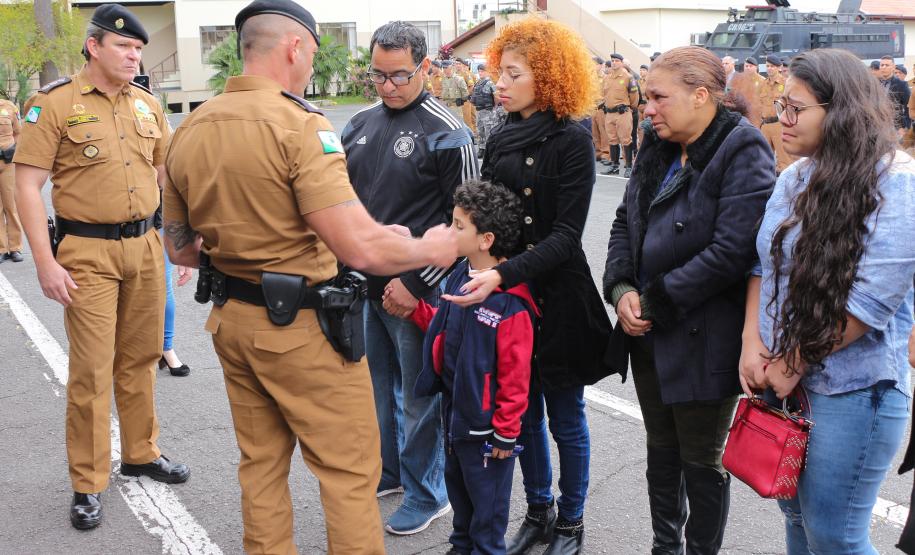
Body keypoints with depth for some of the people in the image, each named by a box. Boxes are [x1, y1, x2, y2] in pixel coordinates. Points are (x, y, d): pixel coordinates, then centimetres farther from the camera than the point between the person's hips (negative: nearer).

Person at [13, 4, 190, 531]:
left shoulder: (148, 104, 9)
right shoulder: (55, 103, -7)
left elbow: (169, 174, 17)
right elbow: (28, 185, -9)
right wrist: (46, 263, -14)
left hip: (146, 245, 5)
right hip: (88, 252, -5)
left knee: (141, 357, 15)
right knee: (92, 368, 0)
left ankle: (141, 451, 33)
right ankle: (88, 484, 14)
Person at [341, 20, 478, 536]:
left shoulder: (448, 134, -11)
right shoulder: (360, 125, 8)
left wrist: (416, 282, -15)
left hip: (415, 289, -6)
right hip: (362, 284, 6)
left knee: (419, 394, 5)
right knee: (377, 383, 19)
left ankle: (427, 494, 23)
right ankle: (389, 470, 39)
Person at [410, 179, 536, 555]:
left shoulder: (510, 303, -26)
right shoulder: (459, 277, 0)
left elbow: (515, 375, -22)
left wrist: (506, 434, -16)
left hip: (486, 425, -9)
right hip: (455, 412, 9)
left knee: (487, 498, 12)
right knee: (458, 486, 26)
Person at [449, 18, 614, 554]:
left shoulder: (573, 140, -12)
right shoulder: (502, 138, 6)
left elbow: (565, 234, -19)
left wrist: (502, 274, -31)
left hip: (557, 296, -6)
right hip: (506, 294, 6)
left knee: (565, 417, 9)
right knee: (523, 411, 16)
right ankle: (538, 512, 35)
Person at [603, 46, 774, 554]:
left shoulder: (743, 154, -16)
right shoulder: (659, 149, 8)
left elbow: (730, 252, -24)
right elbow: (625, 222, 10)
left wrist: (655, 301, -19)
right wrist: (622, 289, -6)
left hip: (704, 342, -7)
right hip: (649, 338, 7)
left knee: (702, 463, 9)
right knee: (662, 452, 20)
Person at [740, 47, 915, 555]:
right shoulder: (797, 178, 7)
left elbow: (871, 298, -20)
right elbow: (764, 264, 9)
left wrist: (794, 362, -13)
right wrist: (752, 342, -6)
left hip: (851, 391, -7)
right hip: (783, 382, 7)